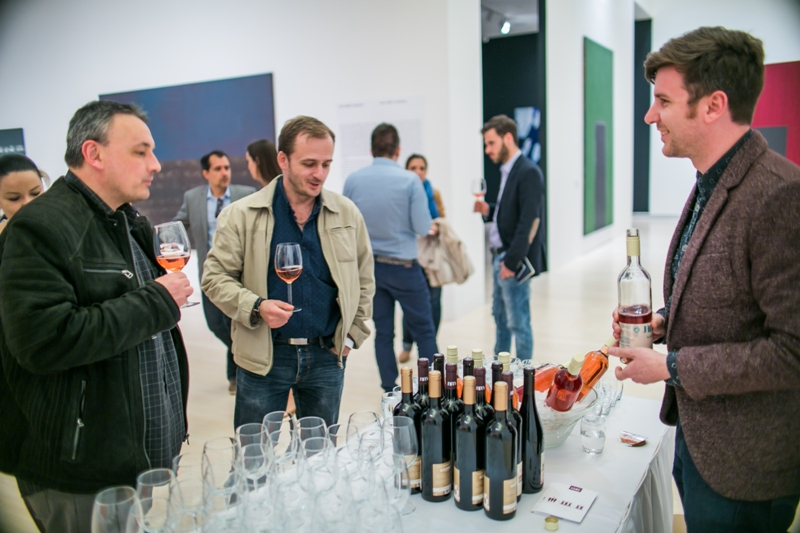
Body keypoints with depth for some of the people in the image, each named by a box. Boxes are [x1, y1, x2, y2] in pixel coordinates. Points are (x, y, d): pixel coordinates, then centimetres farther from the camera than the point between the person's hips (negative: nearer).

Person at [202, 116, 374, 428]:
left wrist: (352, 336, 6)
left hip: (326, 356, 2)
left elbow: (363, 280, 13)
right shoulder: (242, 215, -3)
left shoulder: (347, 214, 5)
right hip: (264, 356, -2)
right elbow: (216, 276, -2)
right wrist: (256, 307, -18)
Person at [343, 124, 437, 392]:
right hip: (402, 266, -3)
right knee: (423, 330, 8)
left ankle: (390, 391, 20)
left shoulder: (352, 180, -3)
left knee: (383, 332, 13)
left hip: (369, 266, 4)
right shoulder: (410, 180, -12)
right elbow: (423, 228, -12)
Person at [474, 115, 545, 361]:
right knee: (499, 316, 18)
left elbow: (528, 220, -21)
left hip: (513, 260, -9)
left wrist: (511, 262, -21)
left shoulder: (528, 172, -15)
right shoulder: (507, 171, 14)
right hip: (500, 256, 10)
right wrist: (489, 211, 3)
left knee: (518, 322, -1)